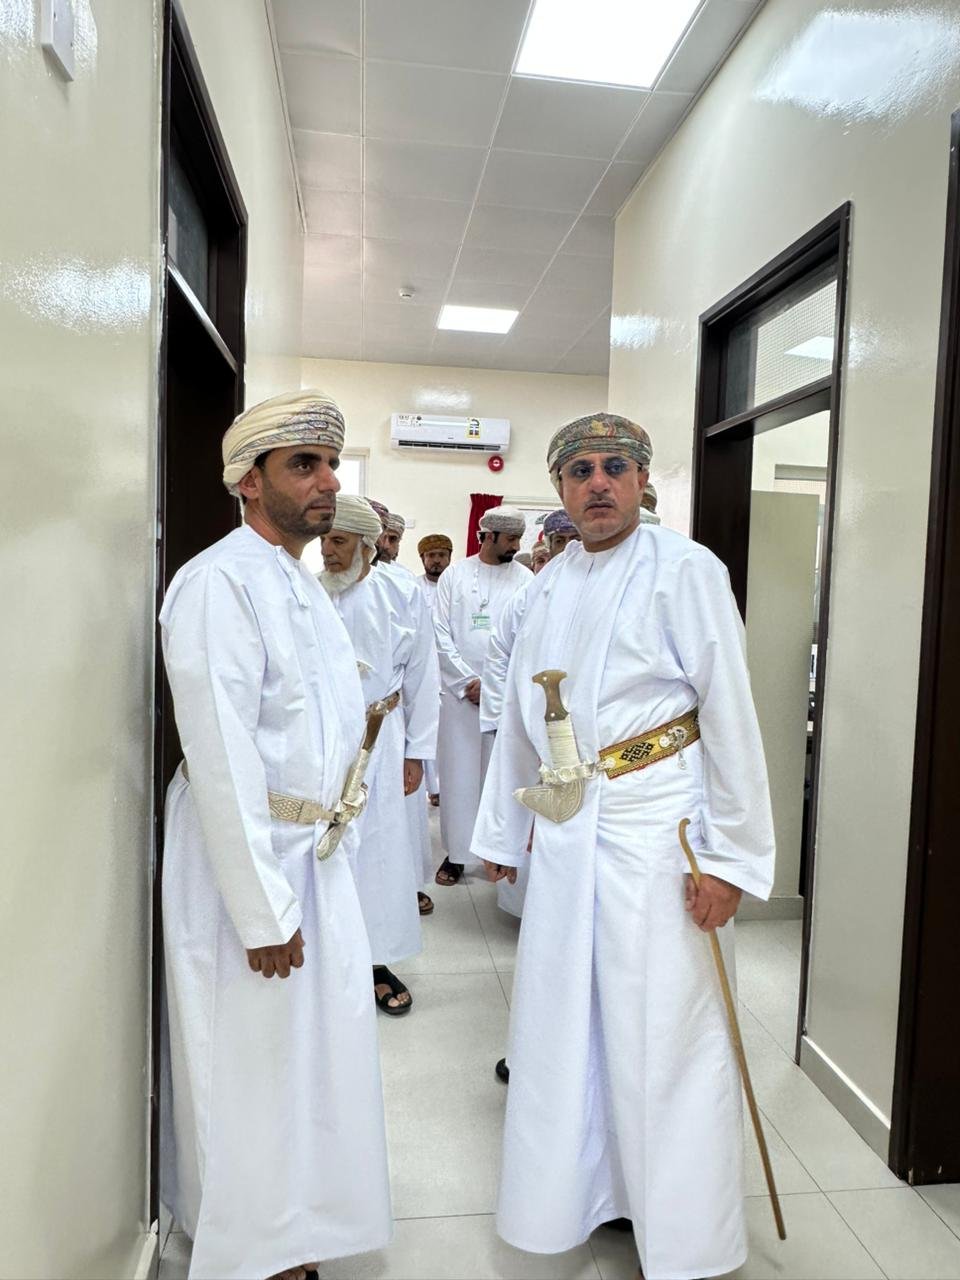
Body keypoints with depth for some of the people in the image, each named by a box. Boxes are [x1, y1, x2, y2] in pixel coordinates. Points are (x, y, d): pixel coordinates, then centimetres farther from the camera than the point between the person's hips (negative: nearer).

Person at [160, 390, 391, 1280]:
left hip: (313, 852, 9)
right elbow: (221, 760, -23)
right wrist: (263, 909, -20)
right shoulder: (218, 583, -19)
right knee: (249, 1067, 9)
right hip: (245, 861, -9)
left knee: (309, 1051, 23)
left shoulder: (302, 582, 10)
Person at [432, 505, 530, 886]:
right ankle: (455, 853, 14)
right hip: (458, 690, 0)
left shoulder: (524, 579, 4)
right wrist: (468, 681, -7)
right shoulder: (454, 575, 4)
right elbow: (441, 635, 0)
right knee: (459, 773, 3)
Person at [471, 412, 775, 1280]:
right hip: (567, 826, 6)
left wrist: (730, 856, -13)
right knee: (565, 1022, 16)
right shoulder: (550, 585, 10)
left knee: (664, 1034, 4)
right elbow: (521, 717, 14)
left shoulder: (685, 570, -7)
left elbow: (731, 714, -11)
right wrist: (501, 830, 17)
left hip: (657, 822, -6)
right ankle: (585, 1190, 40)